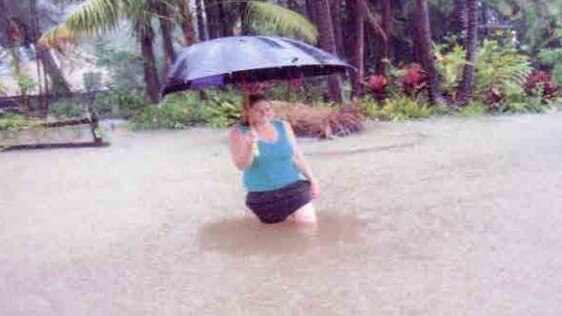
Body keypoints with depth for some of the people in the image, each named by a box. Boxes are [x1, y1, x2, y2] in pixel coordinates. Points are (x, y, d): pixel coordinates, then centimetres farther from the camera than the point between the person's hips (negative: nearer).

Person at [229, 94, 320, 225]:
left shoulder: (283, 126, 3)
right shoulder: (239, 132, -7)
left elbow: (298, 156, 8)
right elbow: (241, 165, -15)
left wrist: (312, 180, 4)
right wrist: (249, 145, -33)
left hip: (292, 186, 2)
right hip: (262, 194, -2)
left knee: (309, 222, -7)